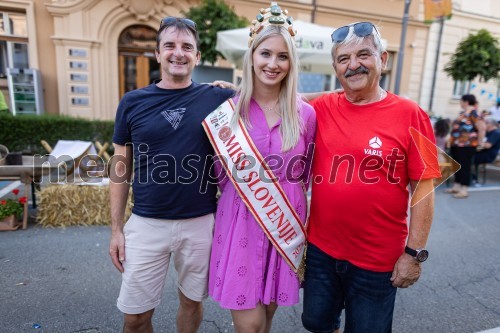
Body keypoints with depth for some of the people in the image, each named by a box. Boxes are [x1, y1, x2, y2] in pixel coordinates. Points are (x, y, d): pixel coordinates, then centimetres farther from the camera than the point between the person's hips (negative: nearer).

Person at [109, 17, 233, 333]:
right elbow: (121, 169, 4)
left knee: (192, 301, 20)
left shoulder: (217, 98, -3)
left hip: (201, 223, 0)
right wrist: (116, 228, 3)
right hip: (146, 223, 1)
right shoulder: (133, 102, 0)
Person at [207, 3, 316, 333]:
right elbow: (221, 170, 5)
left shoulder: (305, 114, -2)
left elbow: (306, 173, 9)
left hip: (285, 224, 2)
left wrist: (286, 196, 2)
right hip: (241, 222, -1)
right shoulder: (230, 109, -5)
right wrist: (241, 193, -1)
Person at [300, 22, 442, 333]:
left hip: (378, 260, -2)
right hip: (320, 250, 3)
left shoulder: (410, 115, -10)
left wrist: (414, 253, -9)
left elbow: (423, 189, -8)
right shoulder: (322, 108, -2)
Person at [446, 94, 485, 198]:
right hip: (457, 144, 9)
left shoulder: (473, 113, -12)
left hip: (466, 145, -9)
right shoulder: (463, 113, 15)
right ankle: (456, 187, 23)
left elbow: (482, 128, -19)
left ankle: (464, 190, 1)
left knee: (464, 166, -4)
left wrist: (478, 142, -11)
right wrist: (452, 141, 19)